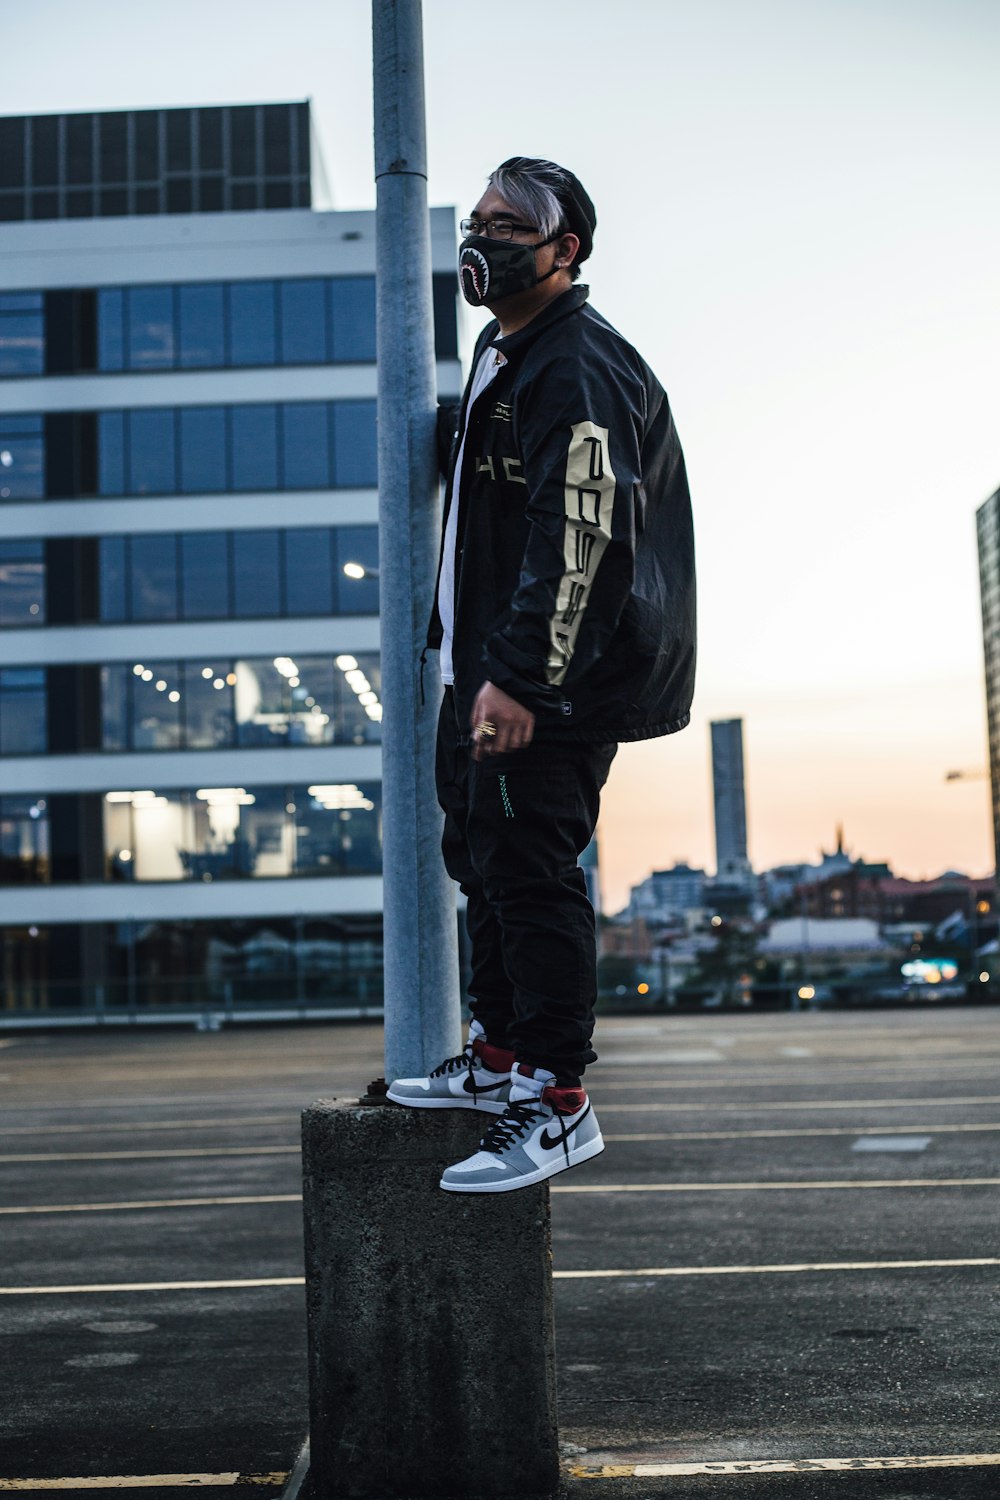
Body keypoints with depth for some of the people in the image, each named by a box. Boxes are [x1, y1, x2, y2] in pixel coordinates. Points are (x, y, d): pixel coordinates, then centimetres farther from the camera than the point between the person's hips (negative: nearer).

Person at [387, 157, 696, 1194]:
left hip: (550, 680, -11)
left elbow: (576, 538, -25)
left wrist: (518, 678, -30)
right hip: (488, 666, 11)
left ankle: (557, 1104, 0)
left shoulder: (577, 371, -16)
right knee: (479, 852, 17)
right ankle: (499, 1057, 29)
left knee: (527, 869, -9)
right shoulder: (503, 352, 17)